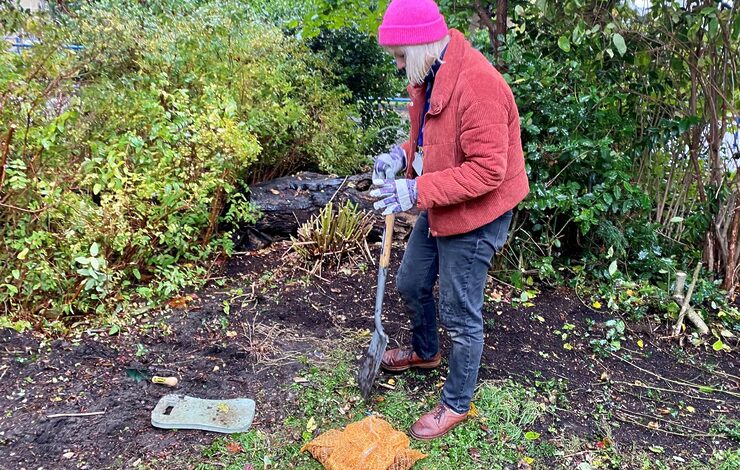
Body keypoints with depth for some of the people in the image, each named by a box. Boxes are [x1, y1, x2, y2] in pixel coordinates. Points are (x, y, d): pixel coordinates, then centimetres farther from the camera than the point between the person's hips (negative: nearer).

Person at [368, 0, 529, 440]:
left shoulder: (477, 85, -28)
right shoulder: (430, 76, 3)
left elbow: (487, 170, -30)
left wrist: (416, 191, -31)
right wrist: (403, 154, -3)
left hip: (475, 217, -10)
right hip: (438, 208, 10)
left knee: (460, 315, 4)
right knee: (411, 284, 24)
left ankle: (457, 405, 26)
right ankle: (425, 351, 53)